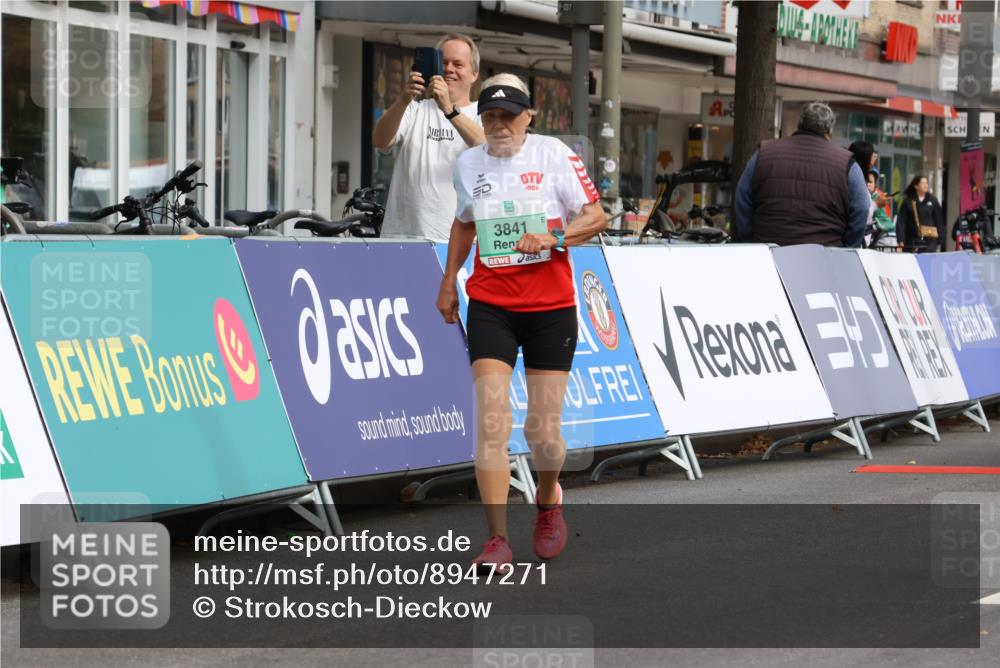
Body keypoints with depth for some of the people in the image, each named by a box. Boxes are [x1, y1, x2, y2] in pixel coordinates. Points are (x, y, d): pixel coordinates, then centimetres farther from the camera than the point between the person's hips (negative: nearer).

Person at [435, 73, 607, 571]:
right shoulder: (468, 164, 8)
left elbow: (596, 216, -5)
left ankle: (548, 500, 34)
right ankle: (497, 539, -12)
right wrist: (449, 281, 21)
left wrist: (553, 237, -21)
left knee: (544, 432, 1)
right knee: (491, 422, -13)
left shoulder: (554, 155, -4)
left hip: (551, 307, -2)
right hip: (490, 305, 2)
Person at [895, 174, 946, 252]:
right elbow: (901, 222, 0)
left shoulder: (932, 200, 7)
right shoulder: (907, 201, 3)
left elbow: (939, 221, 9)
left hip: (929, 241, 1)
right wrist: (901, 240, -7)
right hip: (912, 241, -1)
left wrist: (940, 240, 5)